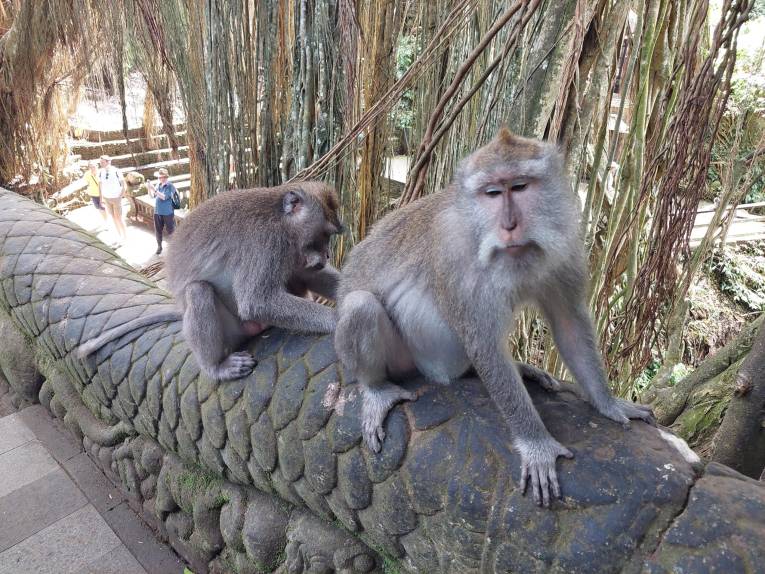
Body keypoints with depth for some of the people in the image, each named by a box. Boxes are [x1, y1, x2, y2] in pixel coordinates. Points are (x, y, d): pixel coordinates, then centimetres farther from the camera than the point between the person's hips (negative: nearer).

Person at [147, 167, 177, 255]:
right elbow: (152, 196, 8)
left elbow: (164, 197, -23)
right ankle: (159, 246, 25)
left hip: (168, 212, -6)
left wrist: (154, 189, -26)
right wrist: (149, 188, -9)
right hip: (157, 212, 6)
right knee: (158, 230, 11)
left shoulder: (170, 186, -13)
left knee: (170, 230, 4)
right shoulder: (158, 184, 5)